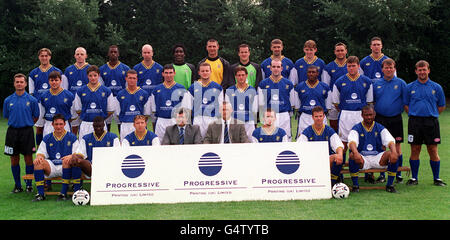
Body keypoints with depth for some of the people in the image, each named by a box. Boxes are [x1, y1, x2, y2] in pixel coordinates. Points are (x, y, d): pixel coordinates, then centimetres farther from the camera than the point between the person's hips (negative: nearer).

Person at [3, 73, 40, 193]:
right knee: (14, 159, 6)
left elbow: (36, 116, 7)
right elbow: (6, 116, 15)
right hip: (12, 131, 2)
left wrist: (26, 124, 4)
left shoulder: (32, 100, -1)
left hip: (27, 131, -2)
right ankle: (17, 185, 16)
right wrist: (16, 123, 8)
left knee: (28, 158, 0)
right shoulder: (8, 100, 4)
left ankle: (29, 184, 12)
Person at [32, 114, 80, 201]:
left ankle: (63, 193, -31)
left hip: (65, 168, -2)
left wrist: (71, 156, -23)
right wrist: (39, 157, -14)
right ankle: (40, 194, -22)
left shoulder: (71, 137, 10)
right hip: (51, 167, 3)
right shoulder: (47, 138, 17)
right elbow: (40, 153, 13)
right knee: (38, 162, -26)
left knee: (67, 160, -37)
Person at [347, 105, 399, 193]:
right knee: (352, 156, -34)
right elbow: (352, 142, -18)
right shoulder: (356, 129, 2)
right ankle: (355, 185, -17)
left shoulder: (380, 128, 9)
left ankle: (390, 185, -12)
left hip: (378, 158, 2)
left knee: (392, 155, -26)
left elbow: (390, 141, -6)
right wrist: (356, 153, -41)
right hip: (362, 159, -2)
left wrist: (394, 152, -30)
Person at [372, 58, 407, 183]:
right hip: (380, 119, 2)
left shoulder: (401, 83, 2)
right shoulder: (376, 84, 7)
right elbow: (371, 102, 13)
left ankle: (398, 174, 11)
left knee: (397, 147, 2)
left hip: (395, 120, -1)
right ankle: (382, 175, 11)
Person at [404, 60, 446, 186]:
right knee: (415, 150, 3)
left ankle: (437, 178, 11)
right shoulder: (410, 87, 7)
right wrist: (414, 115, 2)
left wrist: (431, 115, 4)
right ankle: (414, 178, 12)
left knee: (433, 151, 1)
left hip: (431, 122, 0)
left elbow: (441, 106, 12)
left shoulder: (436, 87, 6)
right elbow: (406, 105, 11)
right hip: (414, 122, 0)